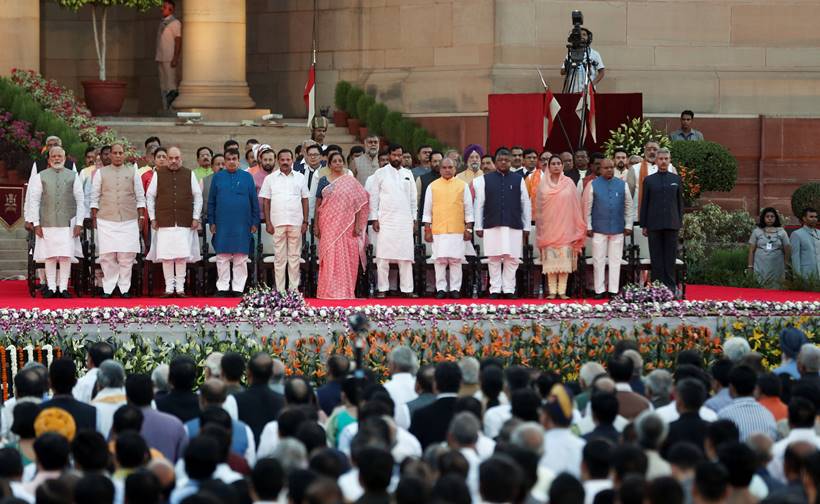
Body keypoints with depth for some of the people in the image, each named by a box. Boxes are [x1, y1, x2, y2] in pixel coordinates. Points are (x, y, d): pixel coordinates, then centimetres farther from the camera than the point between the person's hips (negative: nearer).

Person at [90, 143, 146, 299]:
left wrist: (141, 217, 6)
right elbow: (95, 197, 9)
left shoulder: (132, 172, 10)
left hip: (129, 221, 0)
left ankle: (124, 288, 3)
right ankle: (108, 288, 2)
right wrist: (94, 218, 5)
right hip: (106, 220, 0)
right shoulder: (101, 173, 8)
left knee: (127, 256, -3)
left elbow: (140, 197, 11)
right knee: (107, 256, -4)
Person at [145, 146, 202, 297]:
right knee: (166, 256, -3)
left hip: (184, 222, 0)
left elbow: (198, 196, 10)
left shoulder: (189, 175, 8)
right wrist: (153, 218, 5)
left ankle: (180, 287, 2)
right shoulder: (158, 175, 8)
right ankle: (169, 288, 3)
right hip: (165, 222, 0)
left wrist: (196, 218, 4)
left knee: (182, 256, -4)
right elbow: (150, 196, 11)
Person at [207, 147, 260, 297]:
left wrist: (254, 222, 2)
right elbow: (211, 201, 9)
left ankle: (238, 288, 6)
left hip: (242, 224, 0)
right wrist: (212, 222, 3)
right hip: (222, 224, 0)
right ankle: (222, 287, 7)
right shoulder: (218, 177, 7)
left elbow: (254, 201, 7)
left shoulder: (246, 177, 6)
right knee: (222, 257, 2)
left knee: (240, 259, 1)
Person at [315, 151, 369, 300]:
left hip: (347, 225, 0)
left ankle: (346, 290, 3)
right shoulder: (324, 181, 8)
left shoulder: (351, 181, 6)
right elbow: (318, 204, 8)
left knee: (346, 257, -1)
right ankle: (329, 290, -4)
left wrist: (357, 225, -5)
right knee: (330, 256, -5)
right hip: (329, 224, 0)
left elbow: (359, 203, 3)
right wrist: (316, 226, 2)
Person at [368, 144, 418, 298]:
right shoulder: (380, 173, 4)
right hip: (385, 220, -3)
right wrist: (374, 219, -4)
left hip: (405, 221, 3)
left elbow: (413, 198, 17)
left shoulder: (408, 174, 14)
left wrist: (414, 218, 11)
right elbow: (373, 197, 2)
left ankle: (407, 289, 1)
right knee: (383, 256, -5)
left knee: (406, 256, -1)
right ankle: (382, 289, -2)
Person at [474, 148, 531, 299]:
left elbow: (526, 204, 8)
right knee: (494, 259, 1)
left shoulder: (518, 180, 7)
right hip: (492, 225, 0)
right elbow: (479, 203, 6)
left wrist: (526, 227, 4)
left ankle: (509, 289, 5)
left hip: (513, 226, 0)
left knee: (512, 259, -1)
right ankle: (495, 290, 6)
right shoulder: (486, 179, 7)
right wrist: (479, 226, 2)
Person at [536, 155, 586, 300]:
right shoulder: (543, 183, 6)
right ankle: (552, 291, 0)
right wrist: (540, 225, 5)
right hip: (548, 226, 1)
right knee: (550, 259, -2)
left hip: (565, 226, -1)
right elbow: (538, 206, 9)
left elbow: (575, 205, 5)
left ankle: (562, 291, -3)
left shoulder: (568, 183, 4)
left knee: (565, 258, -5)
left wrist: (578, 226, 2)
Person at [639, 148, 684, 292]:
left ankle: (670, 285, 5)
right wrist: (643, 225, 2)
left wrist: (680, 221, 5)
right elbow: (644, 204, 7)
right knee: (656, 257, 0)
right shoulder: (649, 180, 7)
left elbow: (680, 202, 12)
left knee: (670, 256, 1)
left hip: (672, 224, 1)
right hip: (654, 224, -1)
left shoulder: (676, 179, 10)